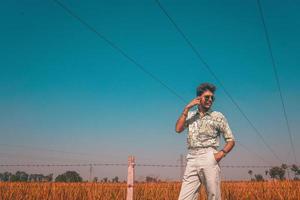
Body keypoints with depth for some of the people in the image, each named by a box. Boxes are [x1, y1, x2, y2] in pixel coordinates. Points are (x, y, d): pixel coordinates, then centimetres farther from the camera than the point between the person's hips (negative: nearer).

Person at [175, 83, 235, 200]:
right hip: (192, 159, 3)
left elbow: (231, 140, 9)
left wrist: (221, 154, -9)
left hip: (209, 158, -2)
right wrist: (187, 108, 1)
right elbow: (178, 129, 0)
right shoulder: (190, 115, 18)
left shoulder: (218, 116, 9)